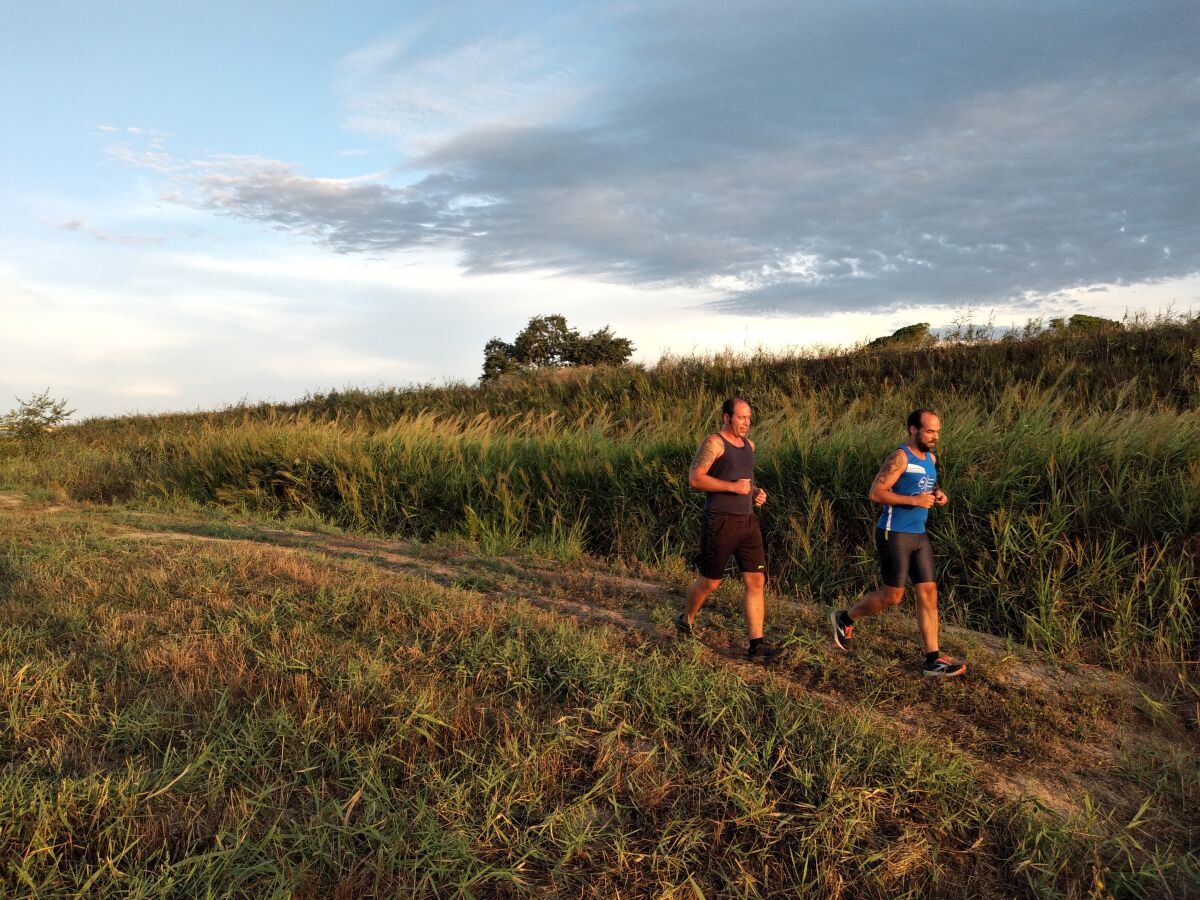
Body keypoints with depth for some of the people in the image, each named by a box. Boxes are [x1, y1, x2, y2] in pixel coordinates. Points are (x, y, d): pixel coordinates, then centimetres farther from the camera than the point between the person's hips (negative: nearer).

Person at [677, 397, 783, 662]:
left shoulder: (749, 445, 14)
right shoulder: (714, 443, -9)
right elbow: (694, 479, -16)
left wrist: (757, 492, 9)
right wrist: (732, 486, -20)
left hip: (748, 521, 7)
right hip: (720, 522, -7)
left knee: (756, 581, -1)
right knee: (710, 582, 5)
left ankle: (756, 645, 3)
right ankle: (685, 620, 33)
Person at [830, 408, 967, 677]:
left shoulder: (931, 459, 11)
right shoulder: (899, 458, -15)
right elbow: (875, 493, -21)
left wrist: (939, 495, 5)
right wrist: (914, 500, -24)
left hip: (919, 536, 8)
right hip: (894, 535, -8)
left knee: (928, 593, 3)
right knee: (893, 595, -1)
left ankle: (933, 659, 7)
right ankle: (845, 619, 22)